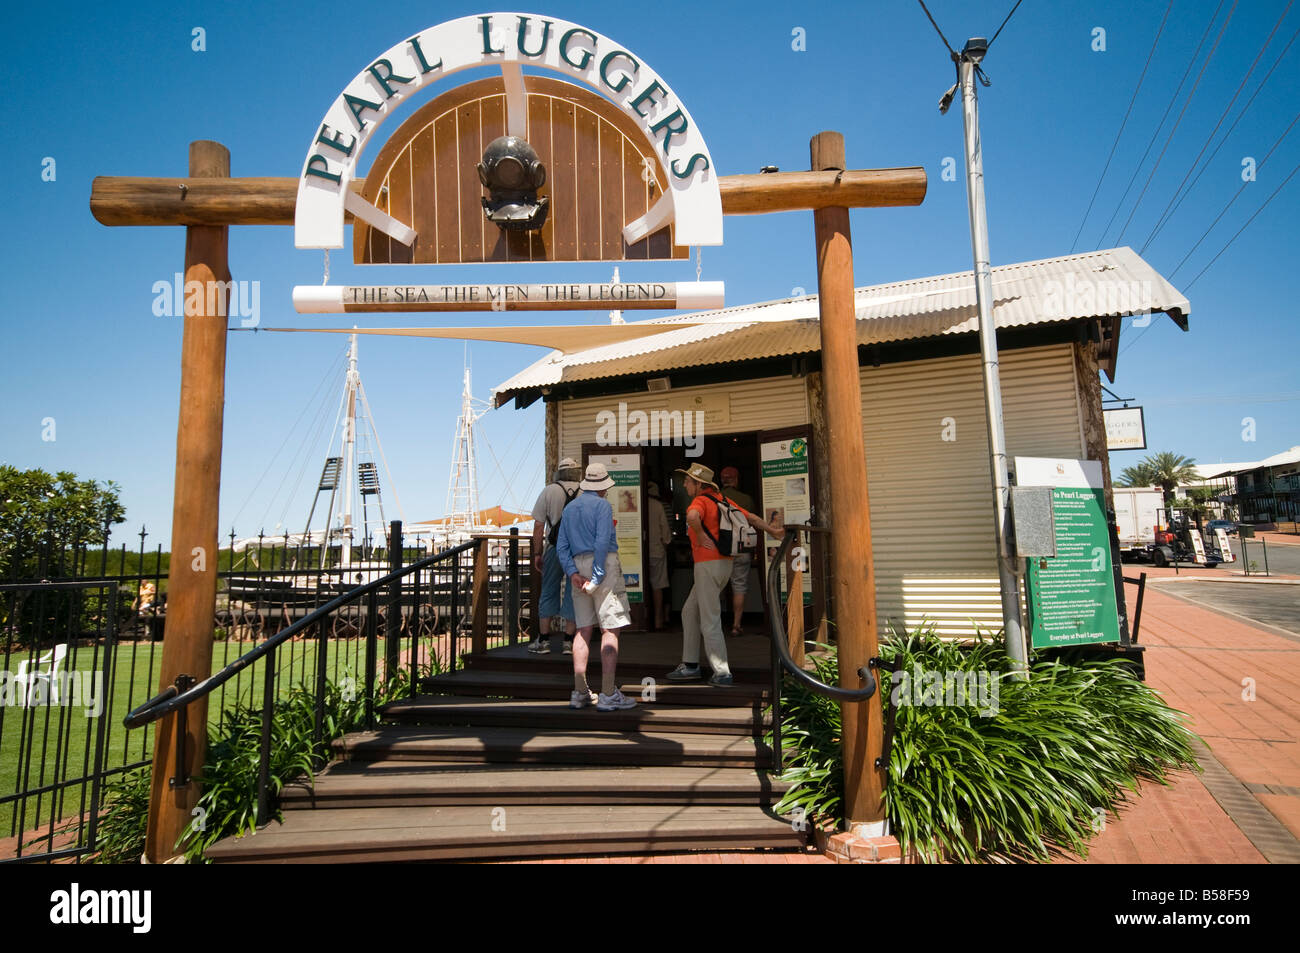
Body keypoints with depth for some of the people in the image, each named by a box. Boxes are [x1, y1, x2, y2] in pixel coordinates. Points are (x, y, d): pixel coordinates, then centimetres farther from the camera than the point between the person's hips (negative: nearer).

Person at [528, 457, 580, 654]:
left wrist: (537, 553, 5)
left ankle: (543, 640, 11)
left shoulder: (548, 491, 1)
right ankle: (569, 641, 8)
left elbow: (538, 526, -1)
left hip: (554, 548, 0)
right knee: (573, 594, 6)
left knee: (548, 593, 9)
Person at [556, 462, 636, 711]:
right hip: (604, 565, -7)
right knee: (611, 629, -6)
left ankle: (579, 692, 9)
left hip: (579, 568, 7)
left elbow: (561, 546, 10)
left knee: (584, 629, 9)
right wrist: (597, 577, -15)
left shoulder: (570, 508, 18)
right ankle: (608, 694, -8)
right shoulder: (602, 505, -4)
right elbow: (602, 542, -15)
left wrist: (573, 573, 0)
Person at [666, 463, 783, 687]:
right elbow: (751, 517, 20)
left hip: (709, 565, -9)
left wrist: (701, 536, -21)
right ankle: (690, 665, 23)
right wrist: (773, 531, 26)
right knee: (690, 612, 17)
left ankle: (722, 673, 1)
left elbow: (692, 517, -37)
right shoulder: (721, 501, 14)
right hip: (724, 563, 9)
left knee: (710, 621, -3)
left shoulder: (701, 501, -13)